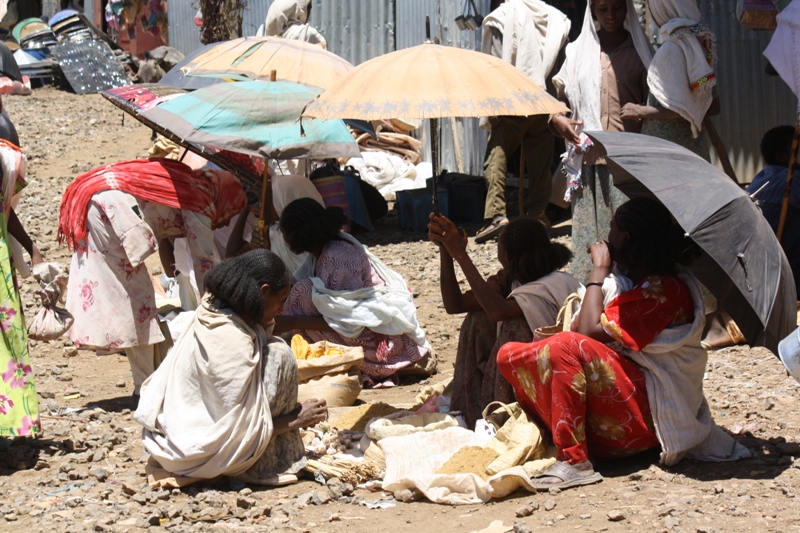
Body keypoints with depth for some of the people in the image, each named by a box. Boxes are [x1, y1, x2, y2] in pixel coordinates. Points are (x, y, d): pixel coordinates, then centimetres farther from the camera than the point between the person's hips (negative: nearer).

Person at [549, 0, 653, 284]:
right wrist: (556, 119, 0)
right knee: (587, 229, -2)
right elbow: (560, 93, 20)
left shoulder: (639, 50, 10)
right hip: (587, 157, 2)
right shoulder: (578, 50, 14)